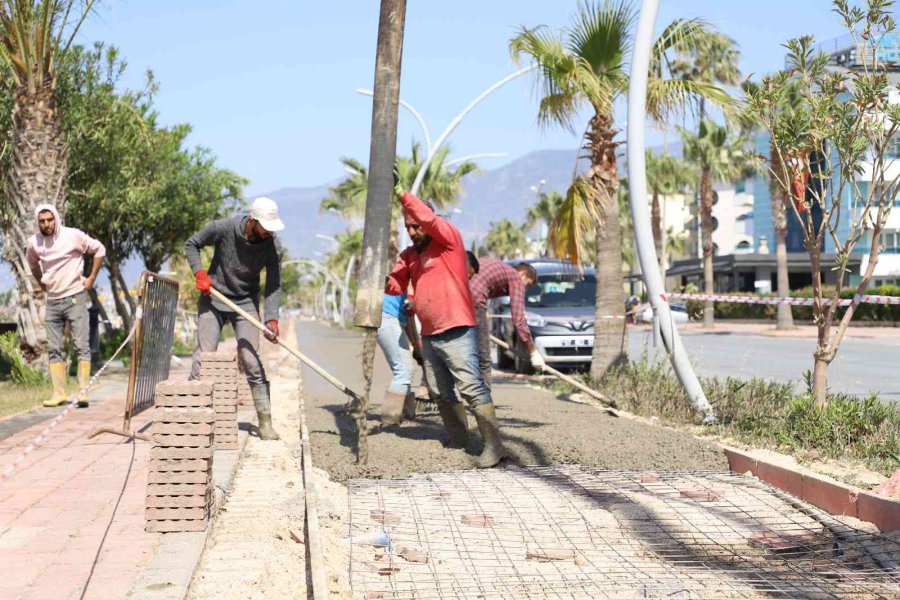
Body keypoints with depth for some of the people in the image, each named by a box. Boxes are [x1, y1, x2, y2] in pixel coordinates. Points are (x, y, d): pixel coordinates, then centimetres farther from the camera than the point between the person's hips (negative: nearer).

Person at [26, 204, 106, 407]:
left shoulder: (73, 235, -11)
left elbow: (99, 249, -1)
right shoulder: (34, 242, 2)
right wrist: (42, 283, 15)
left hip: (75, 297, -5)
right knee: (55, 349, 6)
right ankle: (59, 392, 11)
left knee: (82, 346, -7)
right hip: (52, 301, 5)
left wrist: (91, 278, -4)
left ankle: (83, 392, -6)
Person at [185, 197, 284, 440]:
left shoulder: (273, 246, -17)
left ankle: (265, 422, -1)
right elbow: (191, 244, -3)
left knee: (251, 360, -6)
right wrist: (200, 273, -16)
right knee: (204, 357, -2)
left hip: (246, 303, 0)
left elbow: (273, 286, -14)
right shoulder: (224, 228, -20)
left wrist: (271, 319, -26)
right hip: (213, 298, 0)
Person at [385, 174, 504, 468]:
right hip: (429, 335, 8)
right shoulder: (408, 255, 15)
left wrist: (400, 191, -24)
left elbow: (428, 218, -21)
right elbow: (396, 285, 9)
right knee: (441, 393, 13)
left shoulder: (449, 239, -5)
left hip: (456, 333, -8)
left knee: (472, 388, -12)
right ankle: (459, 440, 23)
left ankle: (493, 443, -10)